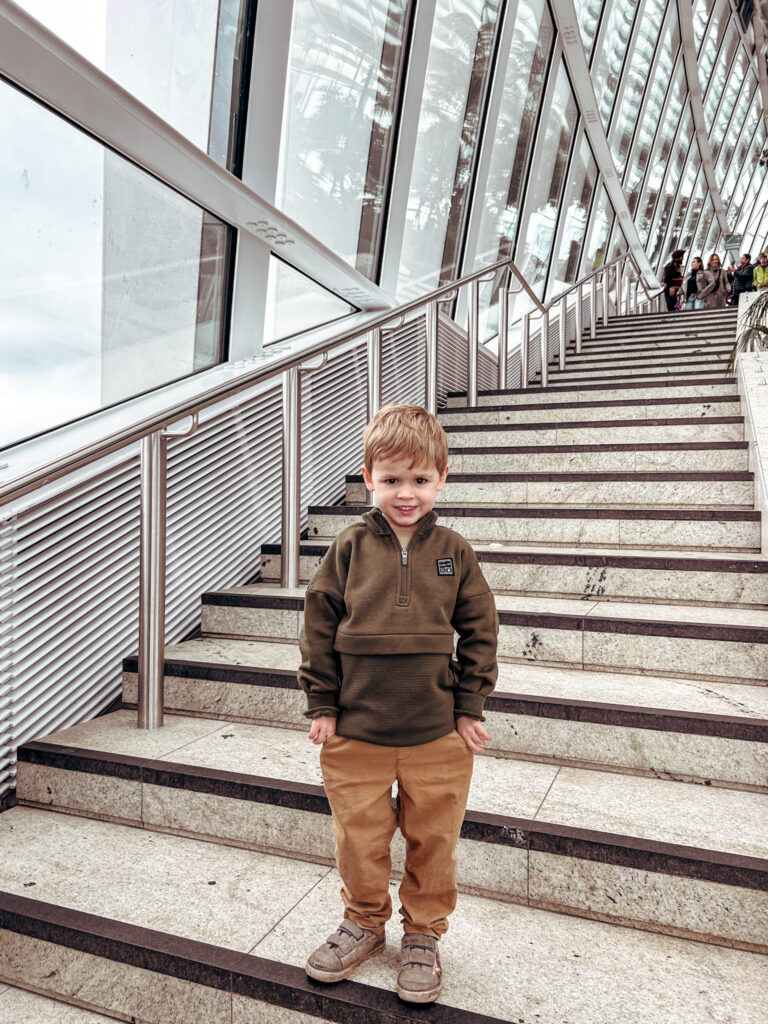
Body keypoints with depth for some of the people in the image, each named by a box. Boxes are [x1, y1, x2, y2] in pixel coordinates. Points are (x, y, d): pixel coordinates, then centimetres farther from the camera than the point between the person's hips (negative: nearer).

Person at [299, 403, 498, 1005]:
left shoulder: (453, 552, -3)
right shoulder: (350, 549, -5)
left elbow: (480, 630, 3)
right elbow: (319, 626, 0)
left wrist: (471, 707, 2)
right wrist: (322, 705, 0)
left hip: (437, 735, 0)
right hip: (355, 731, 0)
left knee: (433, 841, 14)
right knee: (359, 838, 15)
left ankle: (424, 935, 39)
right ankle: (364, 923, 42)